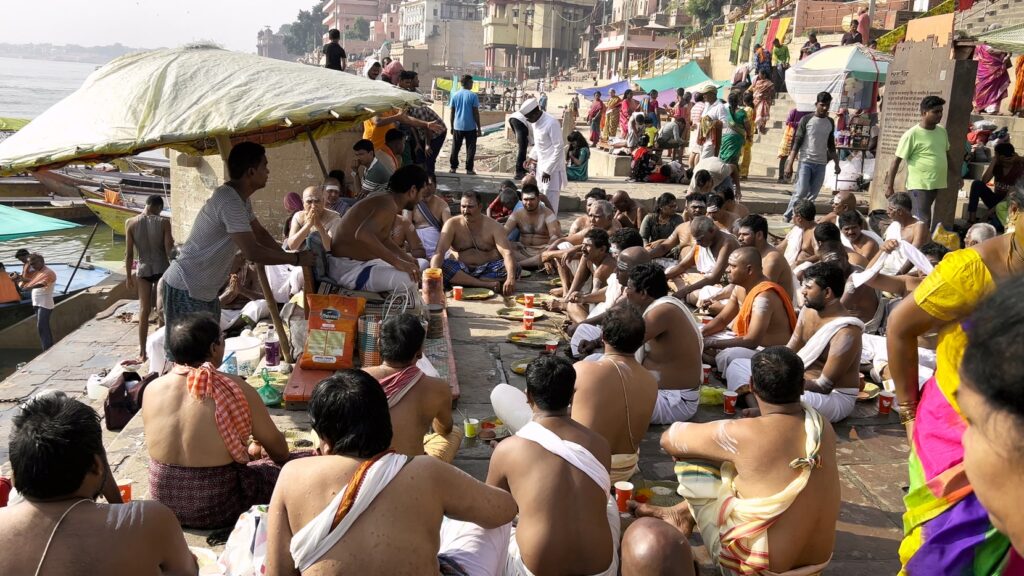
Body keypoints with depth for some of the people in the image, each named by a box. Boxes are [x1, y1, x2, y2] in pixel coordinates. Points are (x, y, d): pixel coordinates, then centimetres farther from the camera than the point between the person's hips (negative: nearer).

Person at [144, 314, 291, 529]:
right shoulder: (235, 388, -16)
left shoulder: (152, 390, -4)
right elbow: (280, 450, -3)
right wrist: (256, 451, 23)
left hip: (163, 504, 6)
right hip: (217, 510, -5)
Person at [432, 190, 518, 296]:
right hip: (459, 270, 0)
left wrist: (511, 279, -38)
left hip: (488, 270, 1)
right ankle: (488, 284, -33)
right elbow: (440, 252, -18)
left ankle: (461, 282, -28)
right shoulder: (452, 224, -5)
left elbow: (507, 253, -18)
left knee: (514, 268, -26)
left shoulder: (493, 226, -5)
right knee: (441, 265, -31)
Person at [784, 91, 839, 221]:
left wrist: (836, 163, 15)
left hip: (821, 164, 4)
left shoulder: (830, 122, 11)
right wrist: (790, 164, -11)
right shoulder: (806, 120, -3)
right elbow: (797, 143, -5)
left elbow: (831, 145, 19)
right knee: (801, 191, -14)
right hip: (806, 162, -4)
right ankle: (787, 216, 0)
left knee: (812, 195, 1)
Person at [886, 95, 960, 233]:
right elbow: (897, 160, -10)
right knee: (922, 224, -8)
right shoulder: (912, 134, -12)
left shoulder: (942, 131, 9)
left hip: (940, 185, 7)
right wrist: (889, 186, -12)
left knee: (939, 225, 13)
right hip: (920, 186, -7)